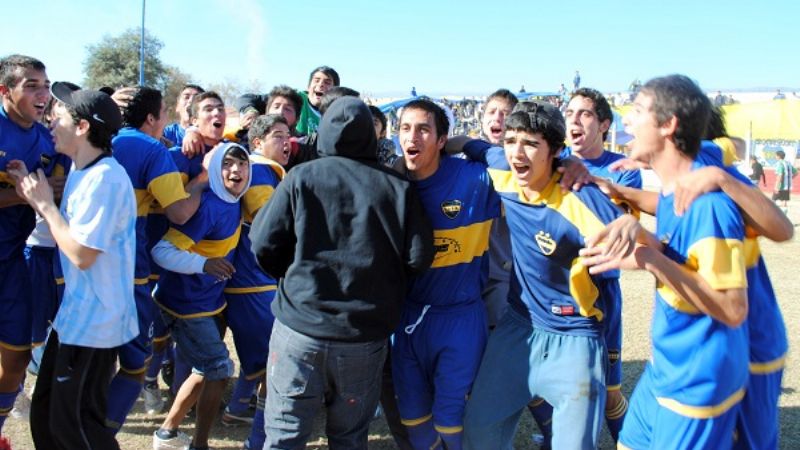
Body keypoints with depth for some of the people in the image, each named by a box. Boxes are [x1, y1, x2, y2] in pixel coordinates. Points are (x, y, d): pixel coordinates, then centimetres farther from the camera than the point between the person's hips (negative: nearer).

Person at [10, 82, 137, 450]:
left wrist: (45, 204, -14)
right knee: (45, 413, 20)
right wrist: (36, 197, 5)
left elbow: (81, 255, -23)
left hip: (93, 321, -10)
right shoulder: (82, 172, 11)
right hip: (75, 314, 10)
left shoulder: (105, 178, -22)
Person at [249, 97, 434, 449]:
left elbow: (263, 245, -4)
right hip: (365, 336, 1)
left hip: (300, 326, -1)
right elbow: (419, 257, -4)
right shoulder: (398, 187, -2)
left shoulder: (300, 177, -3)